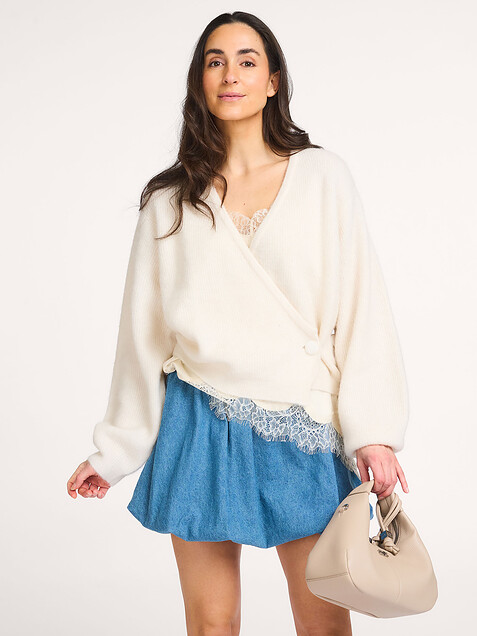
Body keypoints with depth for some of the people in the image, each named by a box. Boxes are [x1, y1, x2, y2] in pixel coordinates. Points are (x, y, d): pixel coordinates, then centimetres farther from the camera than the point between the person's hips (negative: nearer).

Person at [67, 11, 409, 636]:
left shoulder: (322, 176, 2)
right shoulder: (170, 200, 6)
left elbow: (360, 304, -2)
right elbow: (143, 330, 9)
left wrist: (373, 432, -10)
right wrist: (113, 452, 10)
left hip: (302, 430, -1)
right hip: (199, 424, 1)